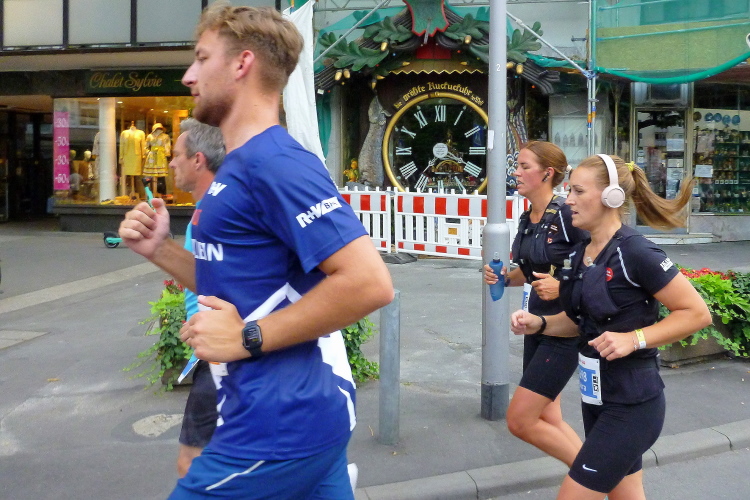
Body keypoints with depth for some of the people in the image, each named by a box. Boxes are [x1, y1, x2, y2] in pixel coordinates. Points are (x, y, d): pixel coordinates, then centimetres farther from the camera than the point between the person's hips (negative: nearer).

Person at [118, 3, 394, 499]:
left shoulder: (272, 161, -19)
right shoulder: (242, 165, 13)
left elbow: (369, 282, -27)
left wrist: (248, 338, -22)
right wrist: (160, 250, 6)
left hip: (279, 424, -10)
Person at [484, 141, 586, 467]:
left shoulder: (567, 215, -18)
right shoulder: (526, 220, 7)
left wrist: (563, 287, -26)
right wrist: (503, 277, 1)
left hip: (567, 328, -9)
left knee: (519, 420, -6)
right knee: (548, 421, 14)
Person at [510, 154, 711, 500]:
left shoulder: (635, 252, -19)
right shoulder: (580, 253, 5)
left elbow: (697, 313, -16)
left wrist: (634, 339, -24)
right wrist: (539, 323, -1)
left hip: (631, 403, -8)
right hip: (595, 397, 8)